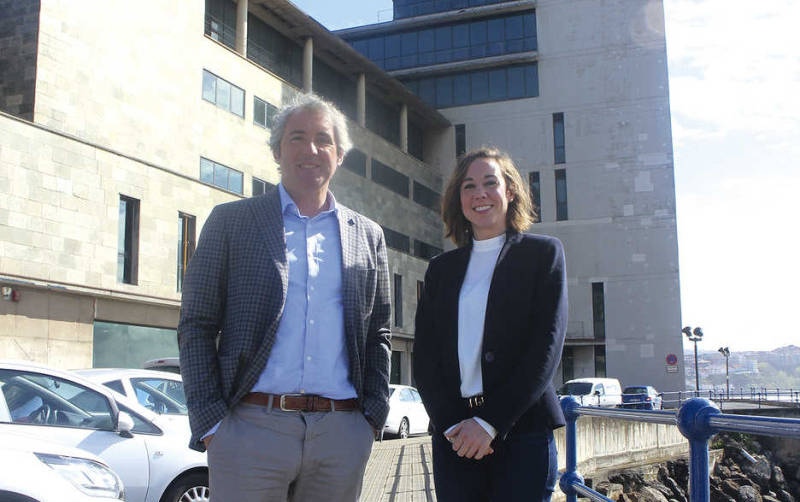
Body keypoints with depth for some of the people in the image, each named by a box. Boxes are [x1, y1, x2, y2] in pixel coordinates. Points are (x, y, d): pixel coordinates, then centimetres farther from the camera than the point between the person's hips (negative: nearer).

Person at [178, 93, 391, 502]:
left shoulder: (367, 236, 14)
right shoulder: (230, 221, 7)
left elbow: (377, 335, 16)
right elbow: (195, 327, 3)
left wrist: (372, 416, 4)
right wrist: (210, 422, -5)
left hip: (343, 437, 2)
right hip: (251, 427, -2)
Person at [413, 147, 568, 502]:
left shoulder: (543, 253, 4)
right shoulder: (441, 268, 14)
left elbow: (546, 345, -5)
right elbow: (424, 355, 8)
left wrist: (489, 422, -12)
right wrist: (450, 424, -8)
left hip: (522, 432, -3)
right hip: (453, 437, 3)